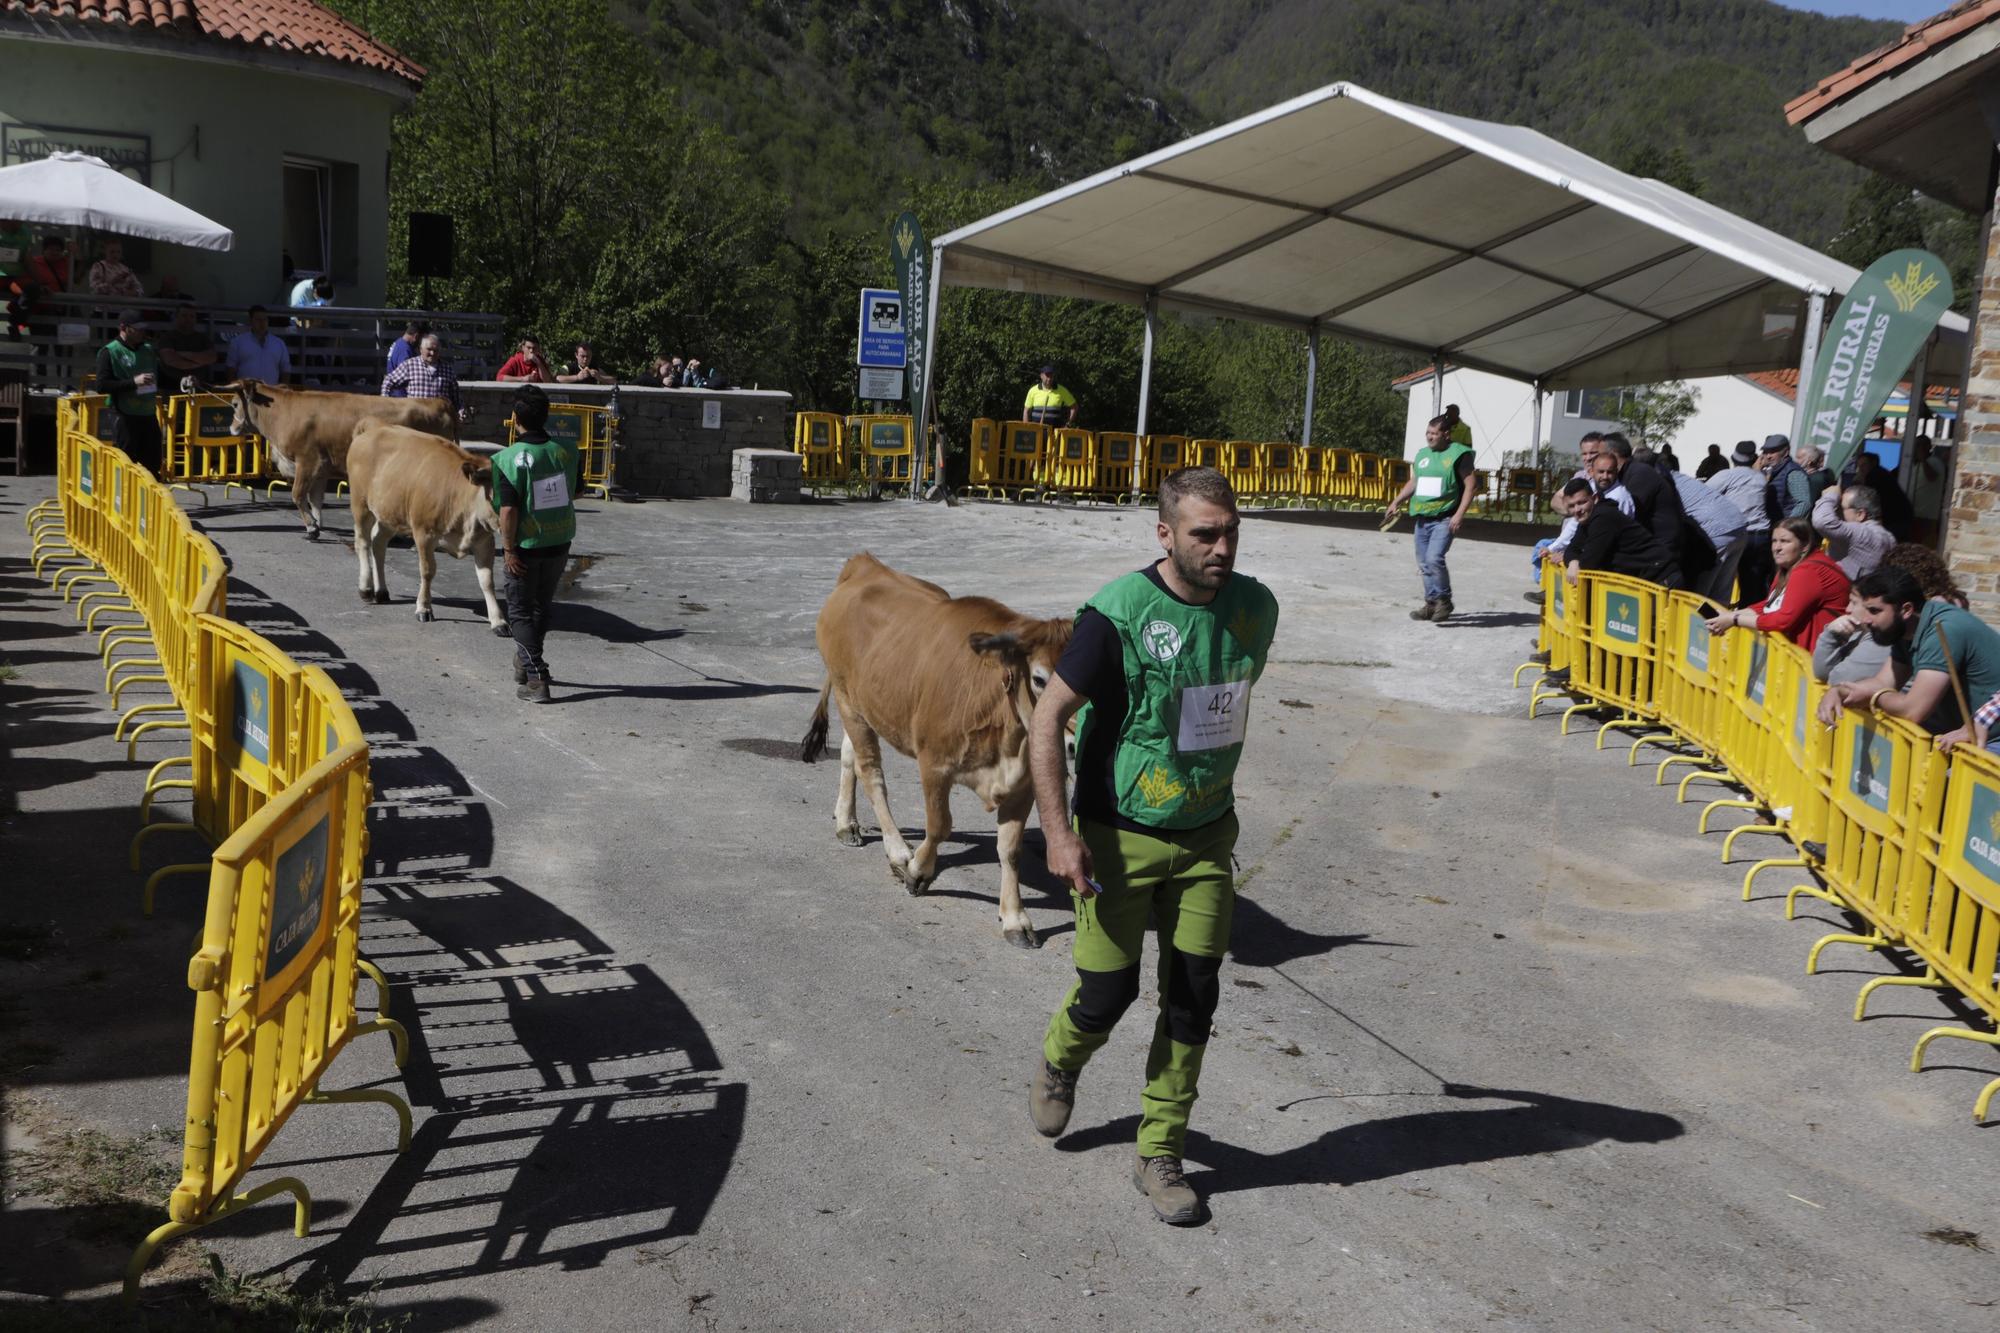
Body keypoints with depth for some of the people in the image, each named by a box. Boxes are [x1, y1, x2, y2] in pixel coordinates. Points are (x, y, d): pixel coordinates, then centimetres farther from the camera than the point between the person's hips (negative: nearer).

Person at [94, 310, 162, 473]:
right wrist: (133, 382, -21)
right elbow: (102, 386, -14)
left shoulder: (148, 350, 13)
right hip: (125, 417, -6)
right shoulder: (109, 352, -5)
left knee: (152, 464, 10)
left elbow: (161, 377, 26)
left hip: (149, 415, 6)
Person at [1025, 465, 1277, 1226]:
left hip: (1206, 836, 5)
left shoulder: (1254, 608, -1)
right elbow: (1047, 718, -15)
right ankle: (1058, 1061, 38)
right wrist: (1059, 835, -19)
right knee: (1109, 992, 2)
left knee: (1194, 997, 5)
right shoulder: (1118, 614, -19)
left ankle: (1160, 1155, 22)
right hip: (1118, 839, -4)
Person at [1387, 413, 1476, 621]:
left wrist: (1459, 514, -18)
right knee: (1424, 563, 9)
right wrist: (1397, 502, 11)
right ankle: (1431, 604, 20)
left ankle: (1444, 601, -4)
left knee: (1434, 558, -20)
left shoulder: (1459, 454, -6)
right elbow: (1413, 483, 24)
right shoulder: (1422, 454, 12)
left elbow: (1469, 487, -9)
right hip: (1423, 518, 7)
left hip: (1444, 519, -7)